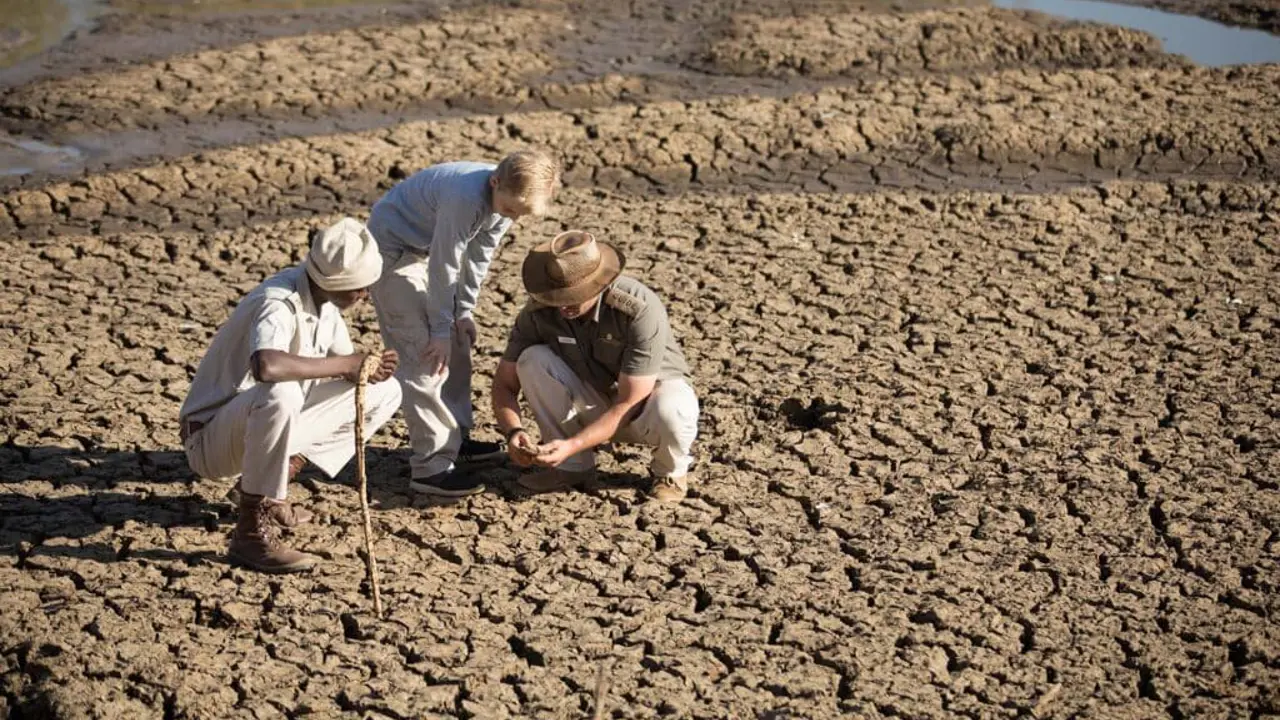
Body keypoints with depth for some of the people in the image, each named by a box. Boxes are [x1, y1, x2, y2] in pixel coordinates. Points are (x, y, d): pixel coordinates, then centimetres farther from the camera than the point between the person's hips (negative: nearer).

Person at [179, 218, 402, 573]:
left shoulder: (324, 297, -1)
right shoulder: (279, 303, -27)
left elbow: (345, 367, 9)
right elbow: (266, 366, -47)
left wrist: (371, 370, -15)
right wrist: (346, 363, -34)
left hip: (264, 423, 9)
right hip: (211, 437, -9)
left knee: (384, 392, 8)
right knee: (280, 394, -40)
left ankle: (271, 488, 8)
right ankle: (252, 532, -24)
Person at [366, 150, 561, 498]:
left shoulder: (509, 196, -11)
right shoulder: (466, 196, -36)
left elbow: (479, 256, 1)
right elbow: (444, 266, -28)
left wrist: (463, 312, 2)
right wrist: (441, 329, -20)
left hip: (425, 248, 9)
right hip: (393, 247, -9)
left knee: (457, 345, 14)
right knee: (428, 355, -14)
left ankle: (456, 438, 27)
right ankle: (431, 465, -12)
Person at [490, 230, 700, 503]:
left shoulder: (640, 309, -32)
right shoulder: (539, 311, -20)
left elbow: (630, 404, -31)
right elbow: (504, 384, -13)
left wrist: (572, 445, -40)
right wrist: (514, 432, -33)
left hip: (648, 398, -3)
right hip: (593, 404, 4)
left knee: (669, 412, -40)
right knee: (533, 359, -24)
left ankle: (671, 470, -4)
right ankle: (573, 464, -6)